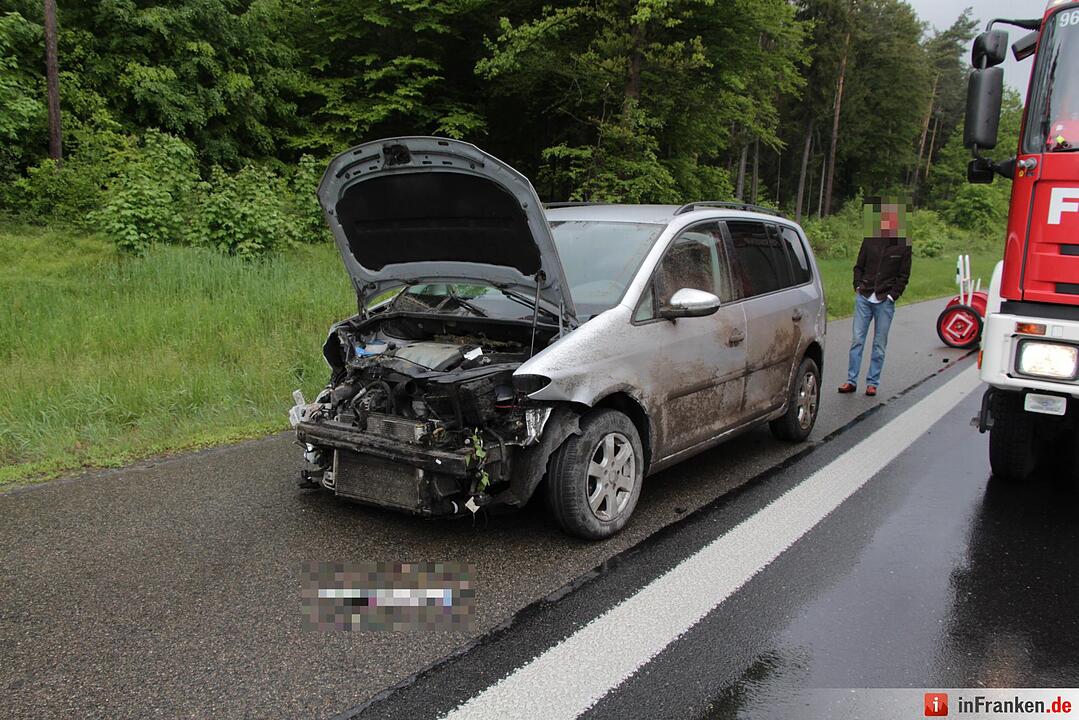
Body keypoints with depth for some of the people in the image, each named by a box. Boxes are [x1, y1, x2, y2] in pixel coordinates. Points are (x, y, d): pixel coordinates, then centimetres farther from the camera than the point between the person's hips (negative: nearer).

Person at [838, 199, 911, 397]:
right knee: (857, 340, 0)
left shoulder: (903, 246, 1)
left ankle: (872, 383, 12)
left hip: (885, 302, -2)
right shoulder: (869, 241, 6)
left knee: (879, 344, 4)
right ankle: (851, 380, 5)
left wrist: (892, 295, -6)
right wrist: (858, 287, 2)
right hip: (864, 298, 2)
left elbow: (903, 276, 4)